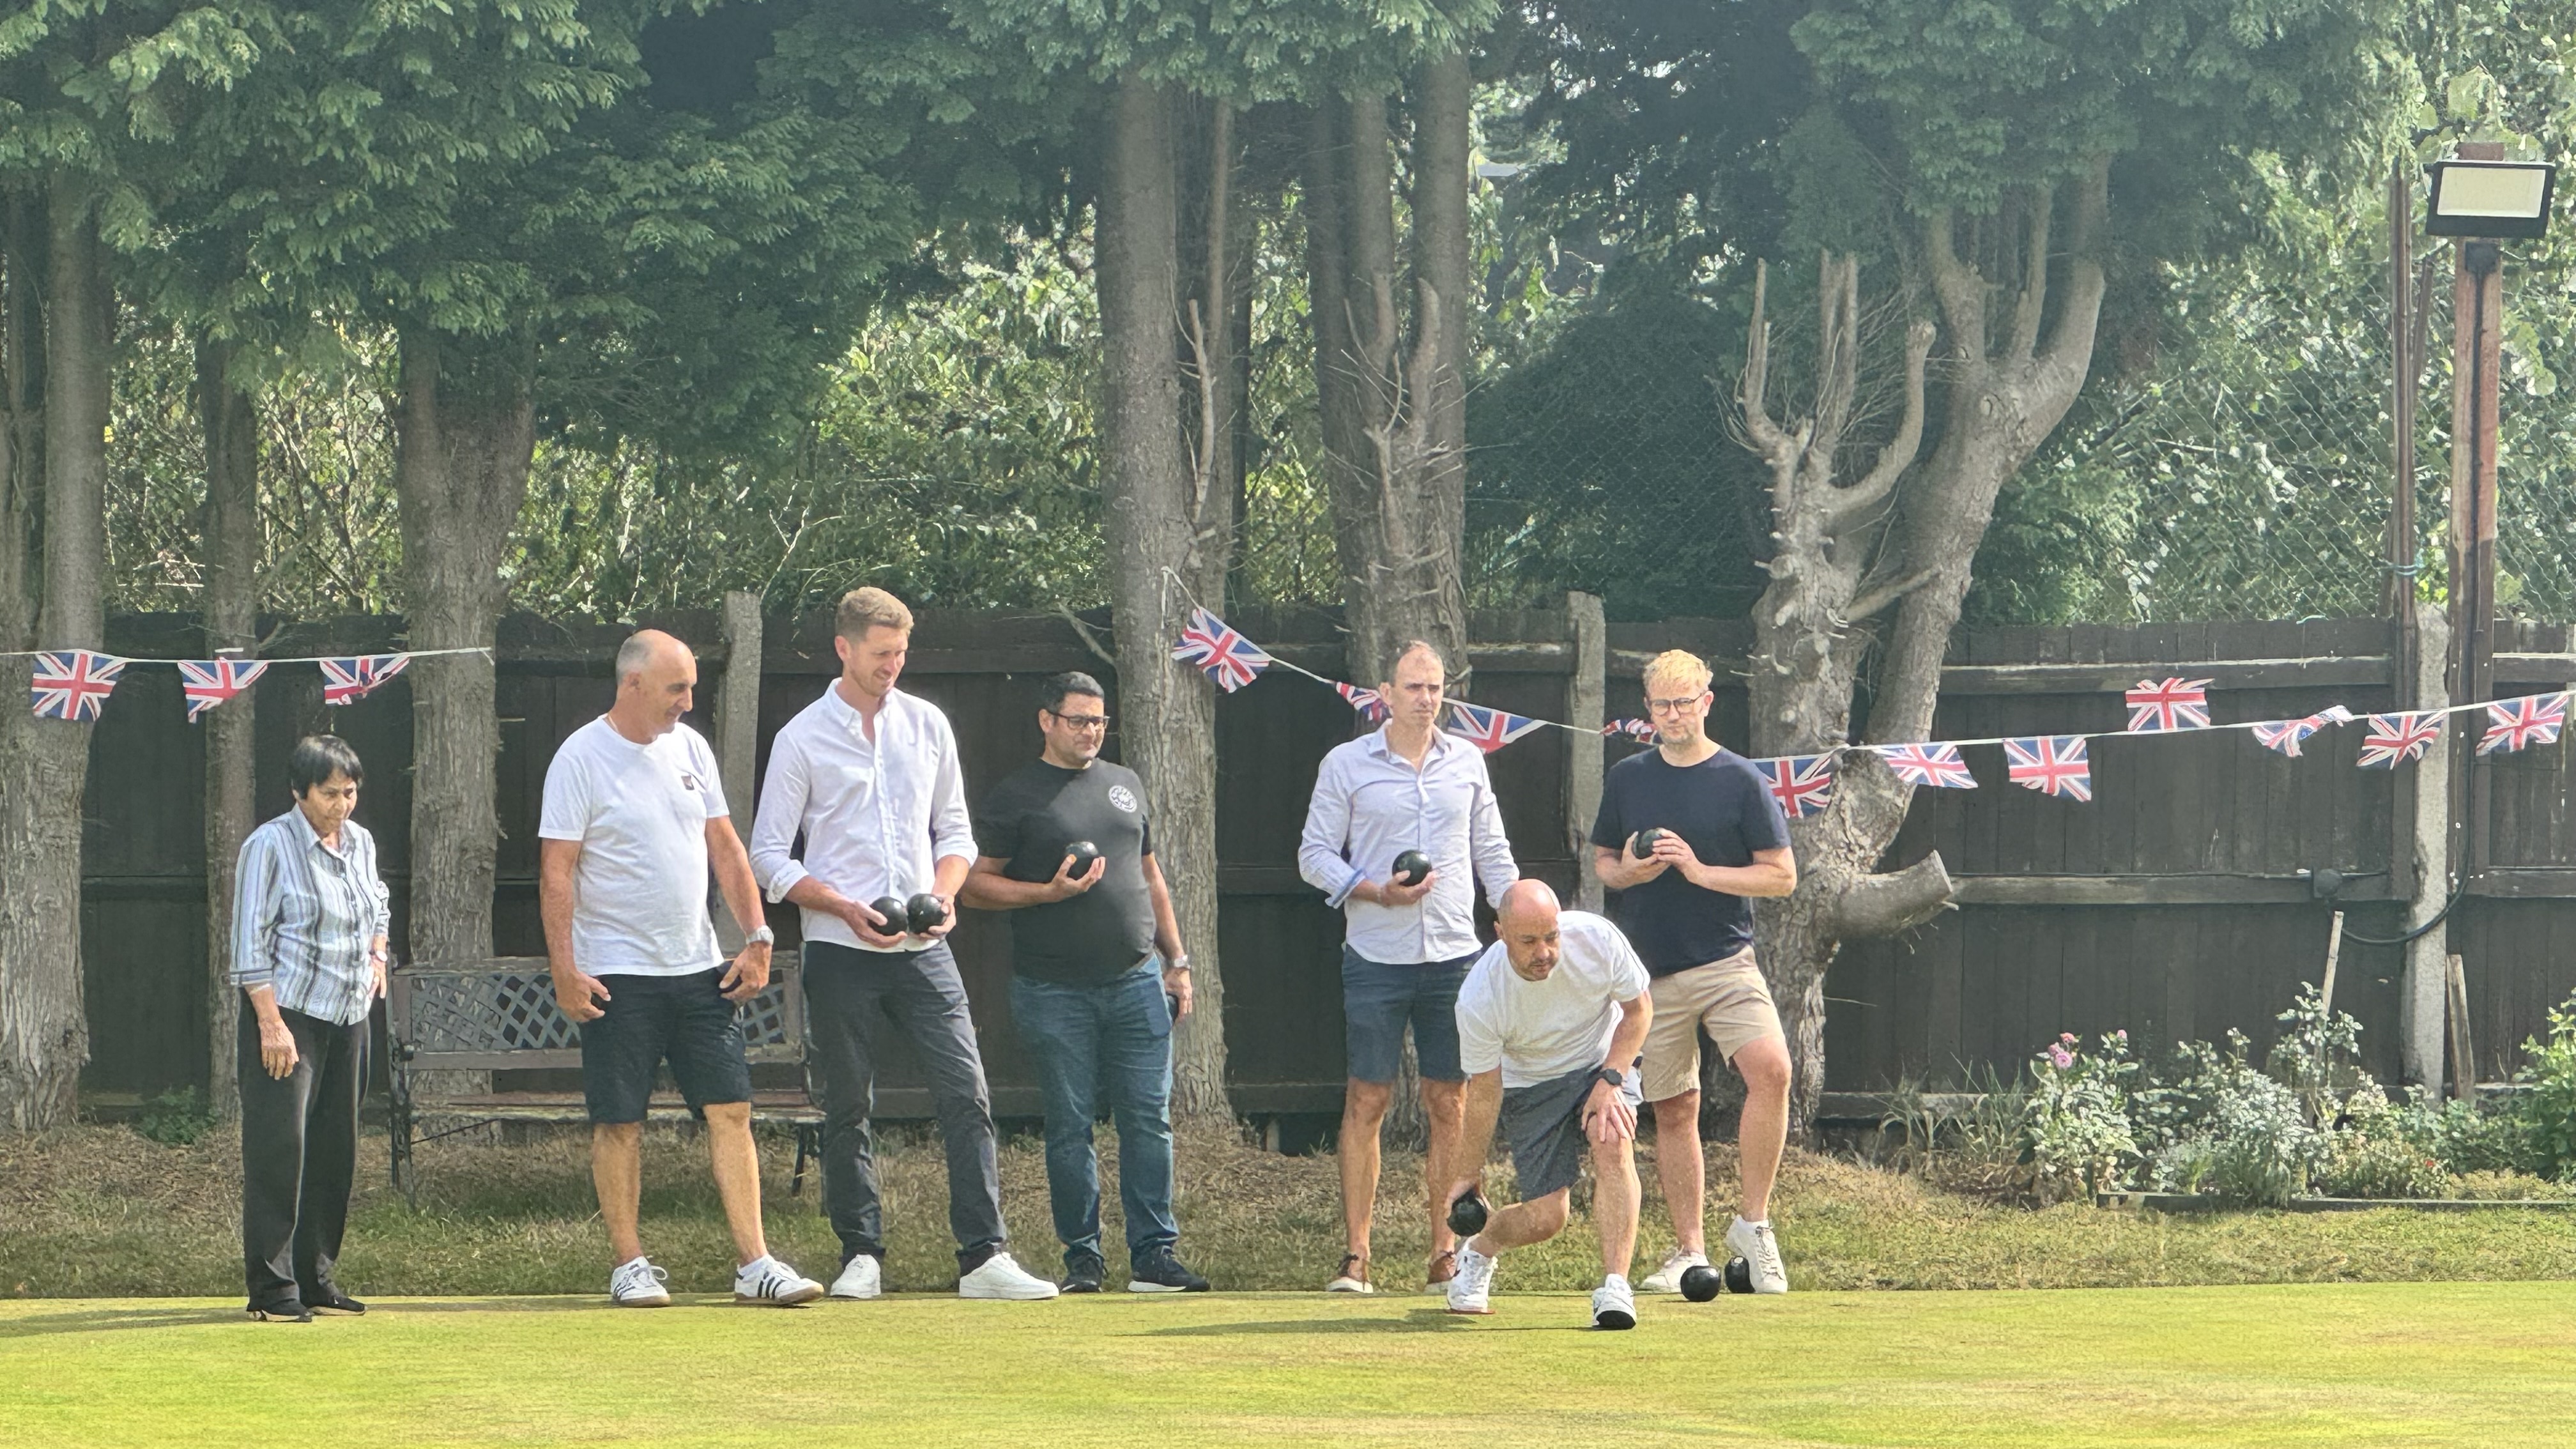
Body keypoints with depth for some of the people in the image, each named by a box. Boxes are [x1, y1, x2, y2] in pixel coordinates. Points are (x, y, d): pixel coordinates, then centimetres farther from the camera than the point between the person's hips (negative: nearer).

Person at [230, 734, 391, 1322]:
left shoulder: (360, 842, 11)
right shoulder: (270, 846, -9)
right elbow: (251, 941, -12)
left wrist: (377, 951, 14)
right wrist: (271, 1023, -17)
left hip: (349, 1015, 7)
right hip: (289, 1014, -7)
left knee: (335, 1151, 8)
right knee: (280, 1149, -11)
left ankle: (316, 1277, 16)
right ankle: (273, 1288, -11)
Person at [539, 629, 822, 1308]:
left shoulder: (690, 749, 10)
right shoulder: (582, 760, -8)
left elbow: (724, 847, 15)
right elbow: (557, 870, -10)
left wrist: (756, 938, 7)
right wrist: (564, 968, -16)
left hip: (700, 969, 5)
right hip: (617, 973, -5)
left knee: (731, 1109, -1)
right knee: (620, 1122, -1)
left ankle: (754, 1263, -1)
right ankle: (630, 1264, 8)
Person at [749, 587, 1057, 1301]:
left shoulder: (927, 725, 10)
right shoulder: (802, 739, -1)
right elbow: (769, 856, -1)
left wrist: (945, 892, -3)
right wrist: (846, 909, -14)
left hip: (924, 948, 2)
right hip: (841, 951, -2)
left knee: (967, 1095, -8)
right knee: (848, 1108, 3)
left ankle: (984, 1256, -10)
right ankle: (861, 1256, 12)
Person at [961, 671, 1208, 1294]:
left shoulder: (1126, 785, 17)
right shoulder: (1016, 796, 1)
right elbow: (977, 885, -1)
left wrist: (1176, 960, 18)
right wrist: (1048, 892, -15)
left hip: (1135, 981, 4)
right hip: (1054, 991, -4)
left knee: (1149, 1119, -1)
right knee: (1070, 1125, 0)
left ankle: (1154, 1254, 2)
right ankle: (1081, 1258, 6)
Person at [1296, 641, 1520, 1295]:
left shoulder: (1466, 762, 11)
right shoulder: (1346, 765, 2)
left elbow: (1492, 852, 17)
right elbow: (1315, 855, 2)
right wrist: (1375, 891, -13)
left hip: (1454, 955, 3)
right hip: (1376, 959, -2)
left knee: (1448, 1105, 2)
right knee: (1367, 1101, -3)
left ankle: (1446, 1254, 6)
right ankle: (1355, 1256, 0)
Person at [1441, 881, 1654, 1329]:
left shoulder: (1596, 938, -26)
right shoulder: (1478, 1000, -28)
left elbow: (1639, 1009, -8)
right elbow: (1485, 1091, -13)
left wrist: (1611, 1079, -19)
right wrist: (1469, 1172, -5)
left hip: (1605, 1061, 1)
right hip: (1529, 1085, -1)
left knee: (1612, 1142, -30)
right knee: (1546, 1216, -9)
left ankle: (1615, 1285, -31)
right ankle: (1479, 1250, 26)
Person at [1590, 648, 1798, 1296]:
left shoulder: (1741, 780, -1)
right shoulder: (1627, 778, 9)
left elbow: (1782, 876, -2)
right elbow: (1601, 862, 19)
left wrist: (1701, 871, -14)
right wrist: (1628, 871, -4)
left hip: (1725, 961, -3)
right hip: (1651, 969, 3)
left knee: (1770, 1069, -25)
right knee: (1673, 1110, 6)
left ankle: (1752, 1223, -14)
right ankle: (1690, 1251, 15)